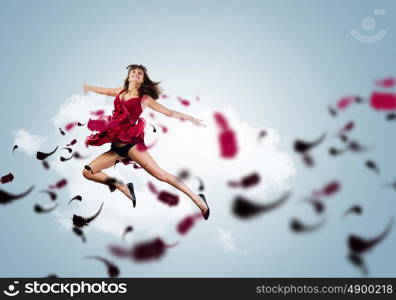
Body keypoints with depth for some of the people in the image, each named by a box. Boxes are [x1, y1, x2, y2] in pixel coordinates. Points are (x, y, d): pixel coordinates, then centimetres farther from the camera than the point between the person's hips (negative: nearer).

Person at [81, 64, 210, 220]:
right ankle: (124, 188, 13)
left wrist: (191, 118, 8)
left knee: (160, 174, -18)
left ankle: (197, 199, -11)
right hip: (116, 147, 6)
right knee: (87, 172, -1)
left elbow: (169, 112, 10)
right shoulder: (121, 91, 18)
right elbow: (104, 90, 38)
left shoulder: (145, 98, 6)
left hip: (131, 142, -6)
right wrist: (88, 87, 55)